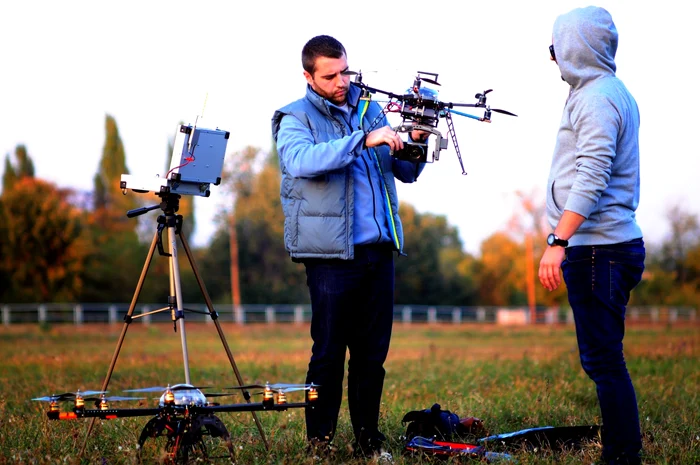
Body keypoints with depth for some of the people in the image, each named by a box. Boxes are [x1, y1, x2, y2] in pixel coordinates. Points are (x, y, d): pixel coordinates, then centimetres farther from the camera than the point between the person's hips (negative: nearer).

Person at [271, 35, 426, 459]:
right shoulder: (296, 119, -1)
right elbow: (301, 161, -23)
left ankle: (368, 439, 16)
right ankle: (319, 441, 6)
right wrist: (364, 139, -29)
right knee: (329, 353, -3)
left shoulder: (370, 110, 15)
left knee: (373, 353, 8)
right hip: (332, 253, -5)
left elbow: (405, 172, 17)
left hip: (379, 249, 5)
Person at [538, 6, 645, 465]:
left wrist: (559, 242, -26)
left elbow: (590, 179, -23)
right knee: (603, 359, 14)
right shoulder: (614, 92, 19)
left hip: (598, 249, -10)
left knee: (603, 360, -8)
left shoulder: (597, 97, -13)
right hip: (610, 243, 10)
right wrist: (566, 242, 17)